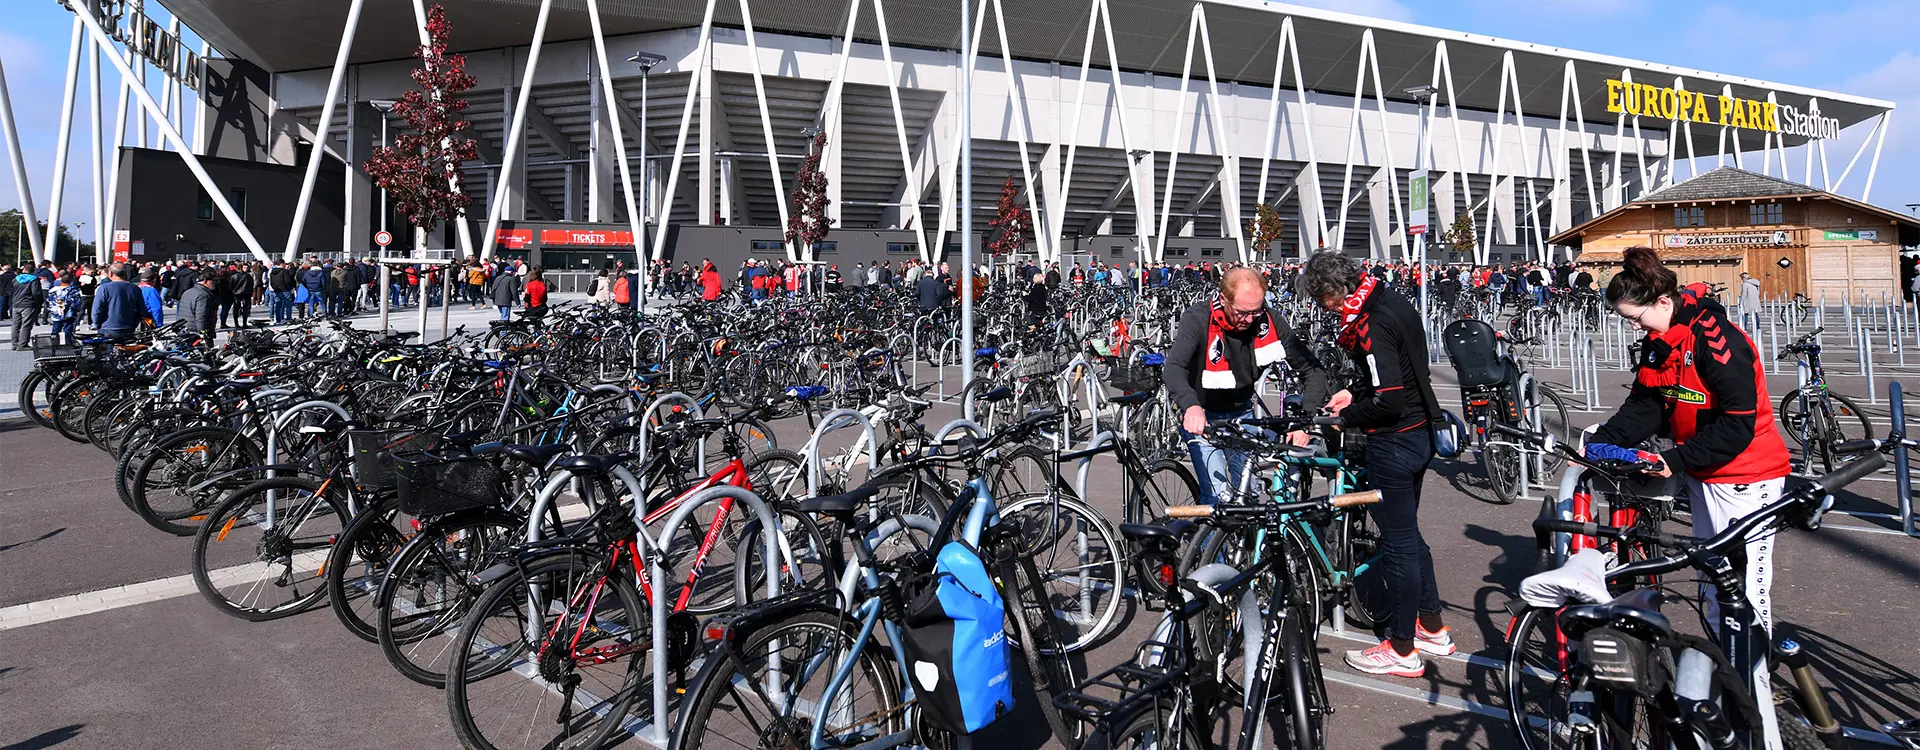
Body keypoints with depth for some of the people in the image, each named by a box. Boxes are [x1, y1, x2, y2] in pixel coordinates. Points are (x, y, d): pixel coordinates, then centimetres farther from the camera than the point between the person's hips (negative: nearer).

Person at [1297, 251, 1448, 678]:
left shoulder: (1371, 326, -25)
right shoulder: (1393, 302, 6)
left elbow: (1388, 401, -27)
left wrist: (1345, 418, -12)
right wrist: (1354, 393, 11)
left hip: (1394, 441, -10)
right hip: (1420, 431, 10)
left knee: (1398, 540, 1)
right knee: (1407, 531, 22)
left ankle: (1402, 651, 14)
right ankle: (1432, 628, 34)